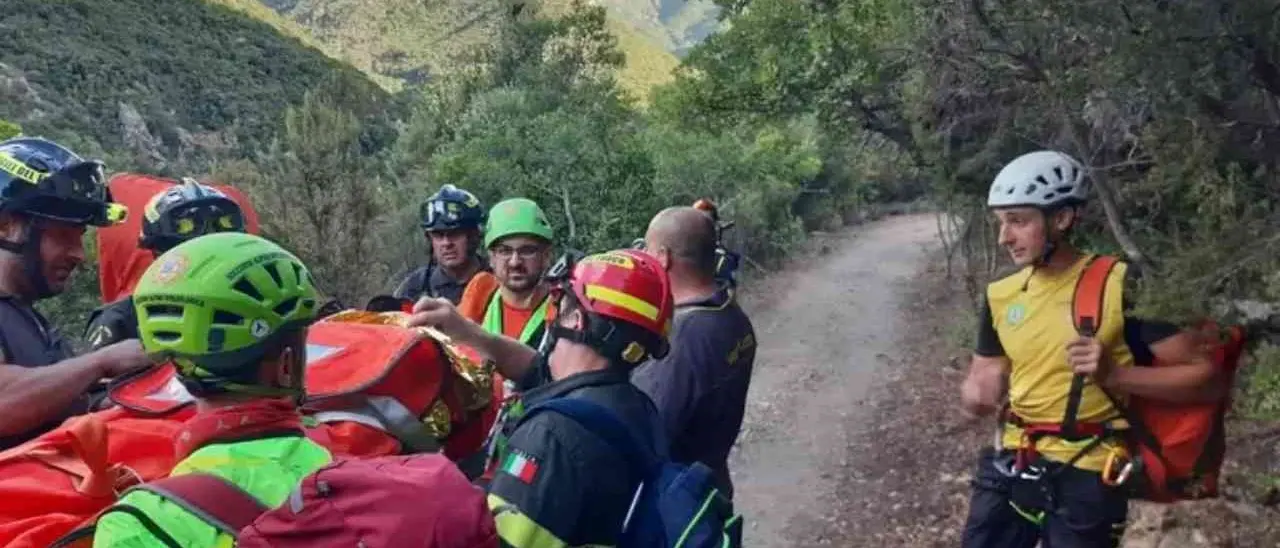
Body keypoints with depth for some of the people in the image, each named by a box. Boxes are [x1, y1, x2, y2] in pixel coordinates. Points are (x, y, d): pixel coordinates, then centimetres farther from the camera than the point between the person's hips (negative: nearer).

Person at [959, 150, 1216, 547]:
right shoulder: (1002, 295, 3)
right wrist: (976, 394, -14)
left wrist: (1113, 374, -23)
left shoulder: (1121, 286, -12)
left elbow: (1199, 372, -9)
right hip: (1010, 468, 5)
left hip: (1085, 478, -4)